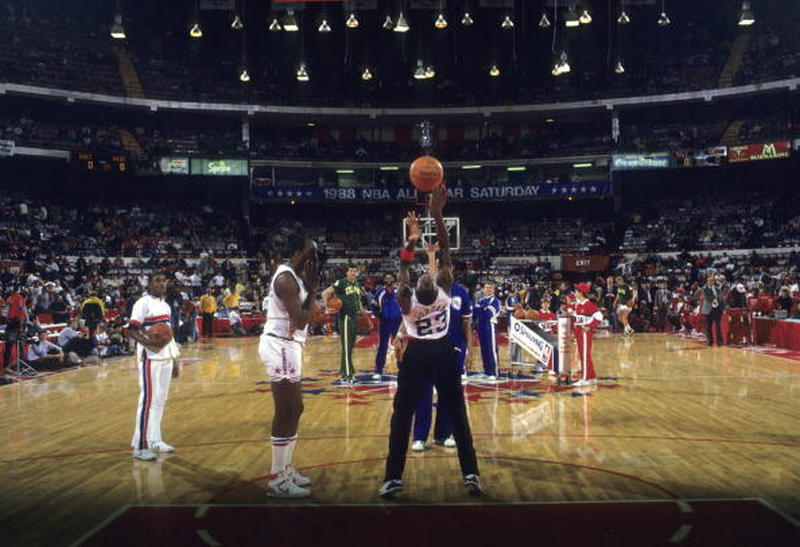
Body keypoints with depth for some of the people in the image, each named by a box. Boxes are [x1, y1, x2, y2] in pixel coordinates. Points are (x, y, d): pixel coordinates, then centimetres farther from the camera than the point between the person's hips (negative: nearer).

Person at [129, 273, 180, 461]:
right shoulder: (143, 303, -8)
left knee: (160, 400, 12)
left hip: (166, 357, 8)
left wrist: (174, 357, 20)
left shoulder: (165, 305, 16)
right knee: (148, 400, -7)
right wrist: (148, 343, -31)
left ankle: (155, 441, 21)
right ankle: (140, 446, -2)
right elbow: (132, 331, -14)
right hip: (150, 359, -8)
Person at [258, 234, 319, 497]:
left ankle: (285, 468, 26)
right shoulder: (286, 278, -17)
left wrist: (311, 288, 8)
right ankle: (277, 479, 0)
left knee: (295, 410, 16)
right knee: (285, 412, -7)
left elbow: (302, 316, 17)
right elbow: (300, 321, -23)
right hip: (280, 346, -11)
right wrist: (312, 288, -13)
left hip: (288, 345, 11)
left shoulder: (295, 276, 14)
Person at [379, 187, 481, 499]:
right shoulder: (445, 288, -19)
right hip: (444, 352, 2)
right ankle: (471, 476, 10)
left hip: (417, 354, -1)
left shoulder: (406, 298, -22)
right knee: (457, 414, 9)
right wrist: (437, 215, -15)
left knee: (402, 416, 7)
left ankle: (393, 479, 7)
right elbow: (446, 251, -14)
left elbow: (403, 268, -8)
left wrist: (412, 240, -15)